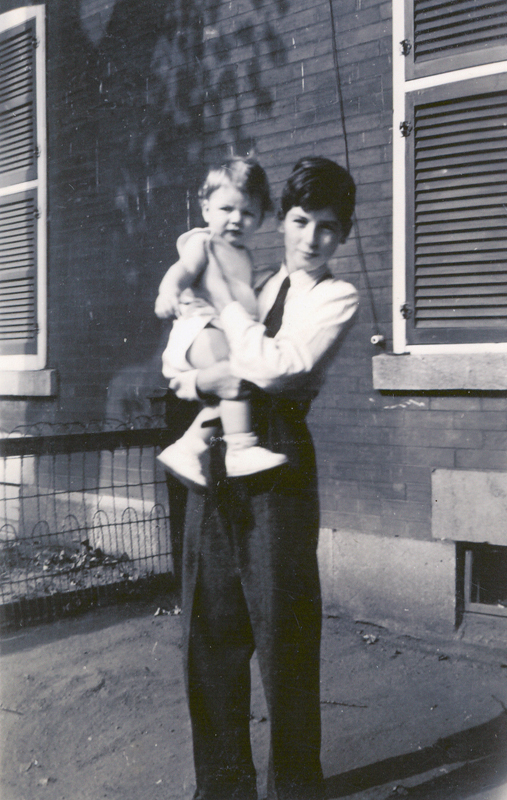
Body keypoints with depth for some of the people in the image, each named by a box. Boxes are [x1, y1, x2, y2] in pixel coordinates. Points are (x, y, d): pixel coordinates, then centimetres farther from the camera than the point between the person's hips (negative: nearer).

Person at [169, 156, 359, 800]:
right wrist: (207, 378, -10)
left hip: (276, 463, -5)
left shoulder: (336, 299, -1)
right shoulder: (256, 285, 17)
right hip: (216, 457, 6)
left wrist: (223, 297, -7)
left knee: (281, 627, 0)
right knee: (209, 626, 9)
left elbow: (273, 367, -16)